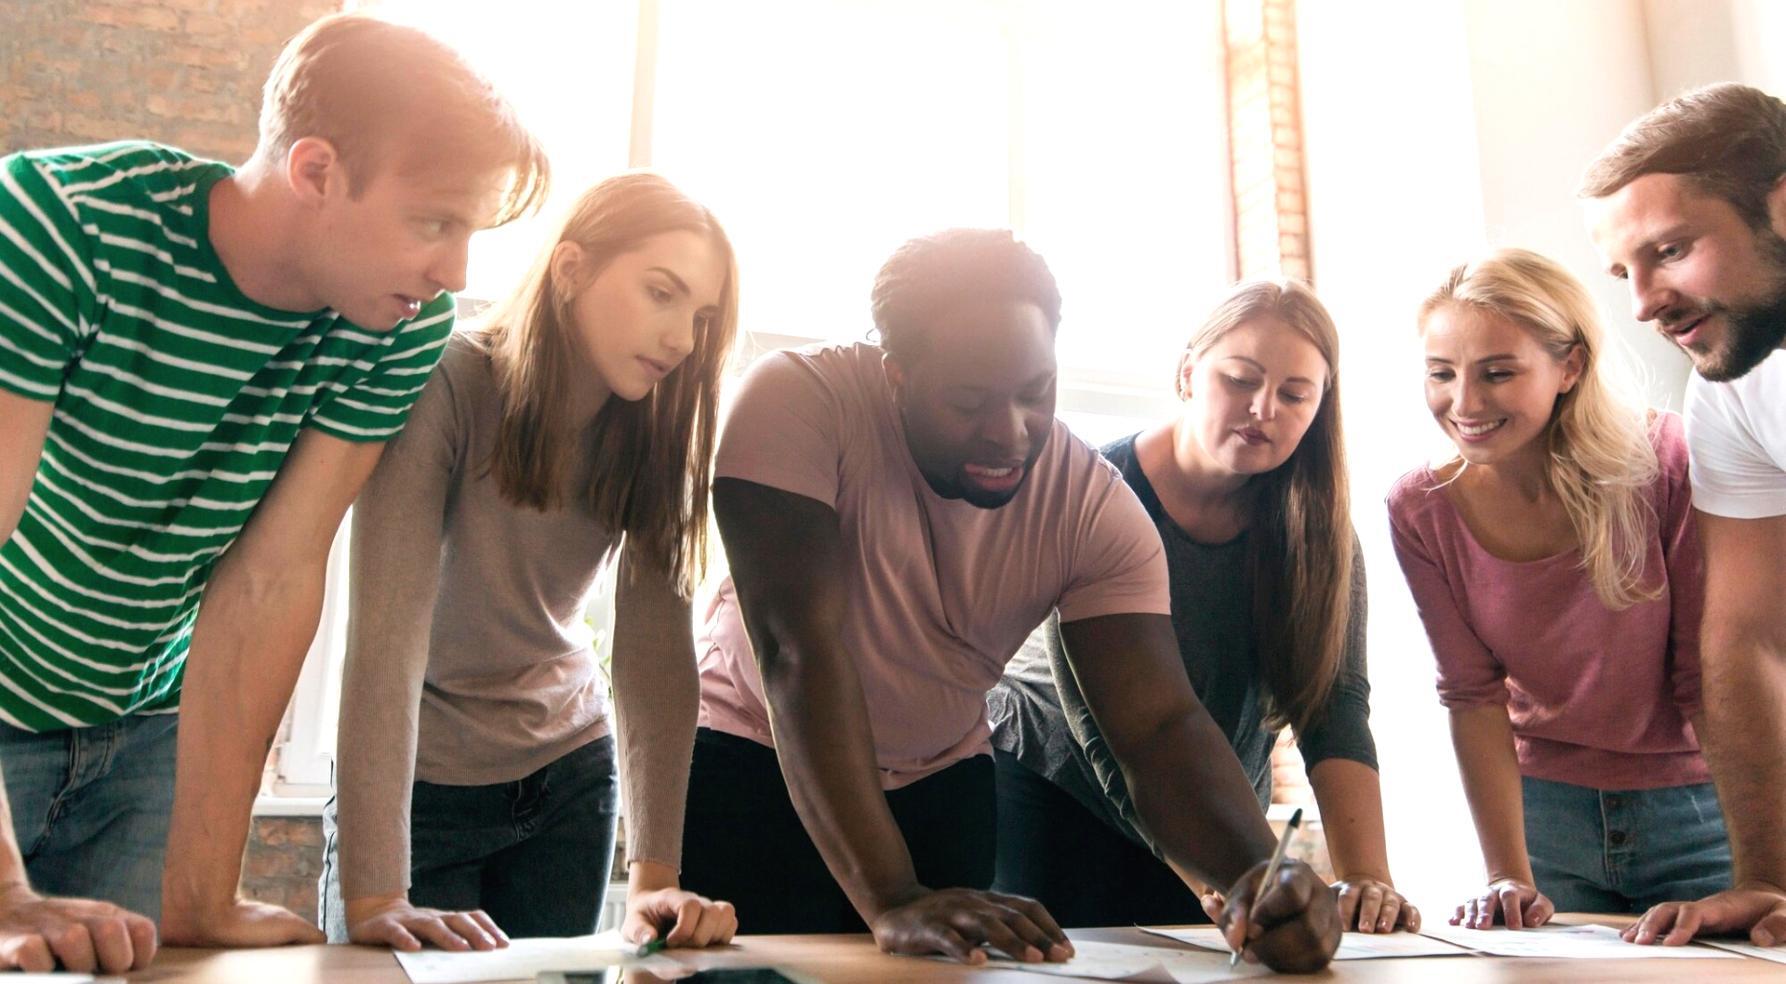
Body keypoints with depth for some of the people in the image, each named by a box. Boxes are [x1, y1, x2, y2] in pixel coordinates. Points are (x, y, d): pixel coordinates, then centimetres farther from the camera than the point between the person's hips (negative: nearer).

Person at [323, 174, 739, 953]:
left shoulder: (655, 432, -9)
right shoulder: (448, 384, -22)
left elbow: (657, 646, -17)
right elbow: (387, 627, -30)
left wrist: (655, 875, -26)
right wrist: (376, 893, -36)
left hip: (569, 779, 4)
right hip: (418, 783, -4)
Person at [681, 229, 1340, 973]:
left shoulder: (1095, 507, -18)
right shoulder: (799, 400, -27)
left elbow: (1161, 723, -22)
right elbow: (798, 647, -33)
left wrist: (1256, 870, -42)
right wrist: (890, 901, -40)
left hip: (941, 779, 3)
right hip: (754, 761, -2)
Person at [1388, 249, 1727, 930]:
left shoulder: (1667, 465, -18)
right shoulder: (1421, 509, -11)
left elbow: (1710, 679, -14)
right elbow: (1473, 696, -9)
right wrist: (1509, 877, -14)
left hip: (1695, 809, -1)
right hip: (1546, 811, 1)